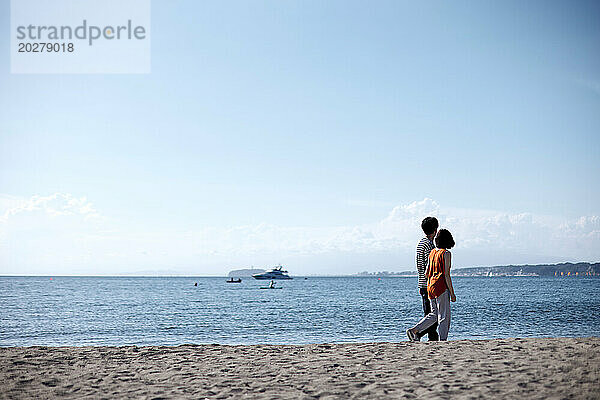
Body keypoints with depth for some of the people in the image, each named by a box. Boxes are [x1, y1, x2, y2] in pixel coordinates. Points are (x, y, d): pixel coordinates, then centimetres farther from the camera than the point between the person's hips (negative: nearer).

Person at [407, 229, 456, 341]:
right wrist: (452, 293, -9)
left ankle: (414, 330, 5)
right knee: (444, 316, 0)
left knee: (434, 314, 14)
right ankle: (443, 339, 0)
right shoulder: (446, 253, -8)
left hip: (431, 286, 7)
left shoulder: (432, 252, 12)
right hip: (441, 286, -7)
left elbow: (427, 273, 14)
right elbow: (447, 275, -12)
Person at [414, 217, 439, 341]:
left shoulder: (420, 243, 15)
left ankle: (433, 339, 15)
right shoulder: (429, 244, -14)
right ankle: (417, 332, -15)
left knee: (429, 313, 12)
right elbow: (429, 266, -18)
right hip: (429, 285, -10)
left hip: (422, 283, 10)